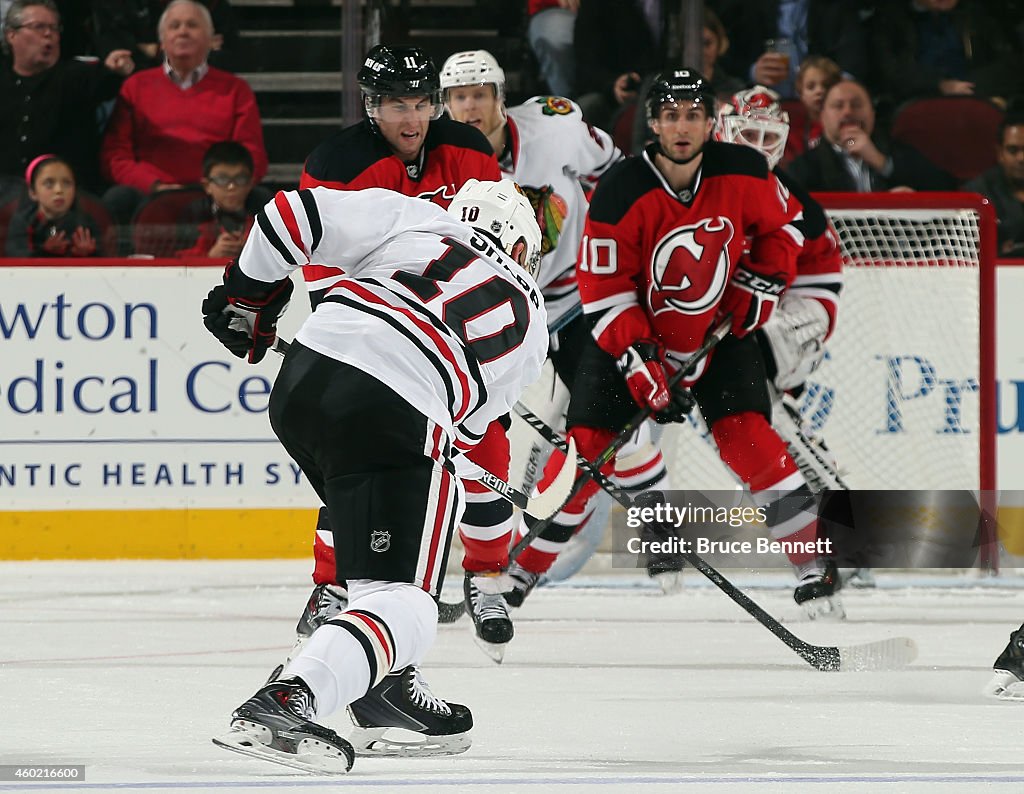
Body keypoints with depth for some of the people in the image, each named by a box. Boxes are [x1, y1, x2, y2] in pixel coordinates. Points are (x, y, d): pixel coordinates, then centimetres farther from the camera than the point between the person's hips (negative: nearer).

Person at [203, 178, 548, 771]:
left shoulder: (414, 218, 23)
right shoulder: (530, 322, 24)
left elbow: (295, 213, 14)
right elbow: (469, 427, 27)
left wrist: (250, 292, 28)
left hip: (301, 382, 5)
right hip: (395, 418, -5)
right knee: (401, 602, -6)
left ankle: (388, 688, 31)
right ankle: (284, 703, -30)